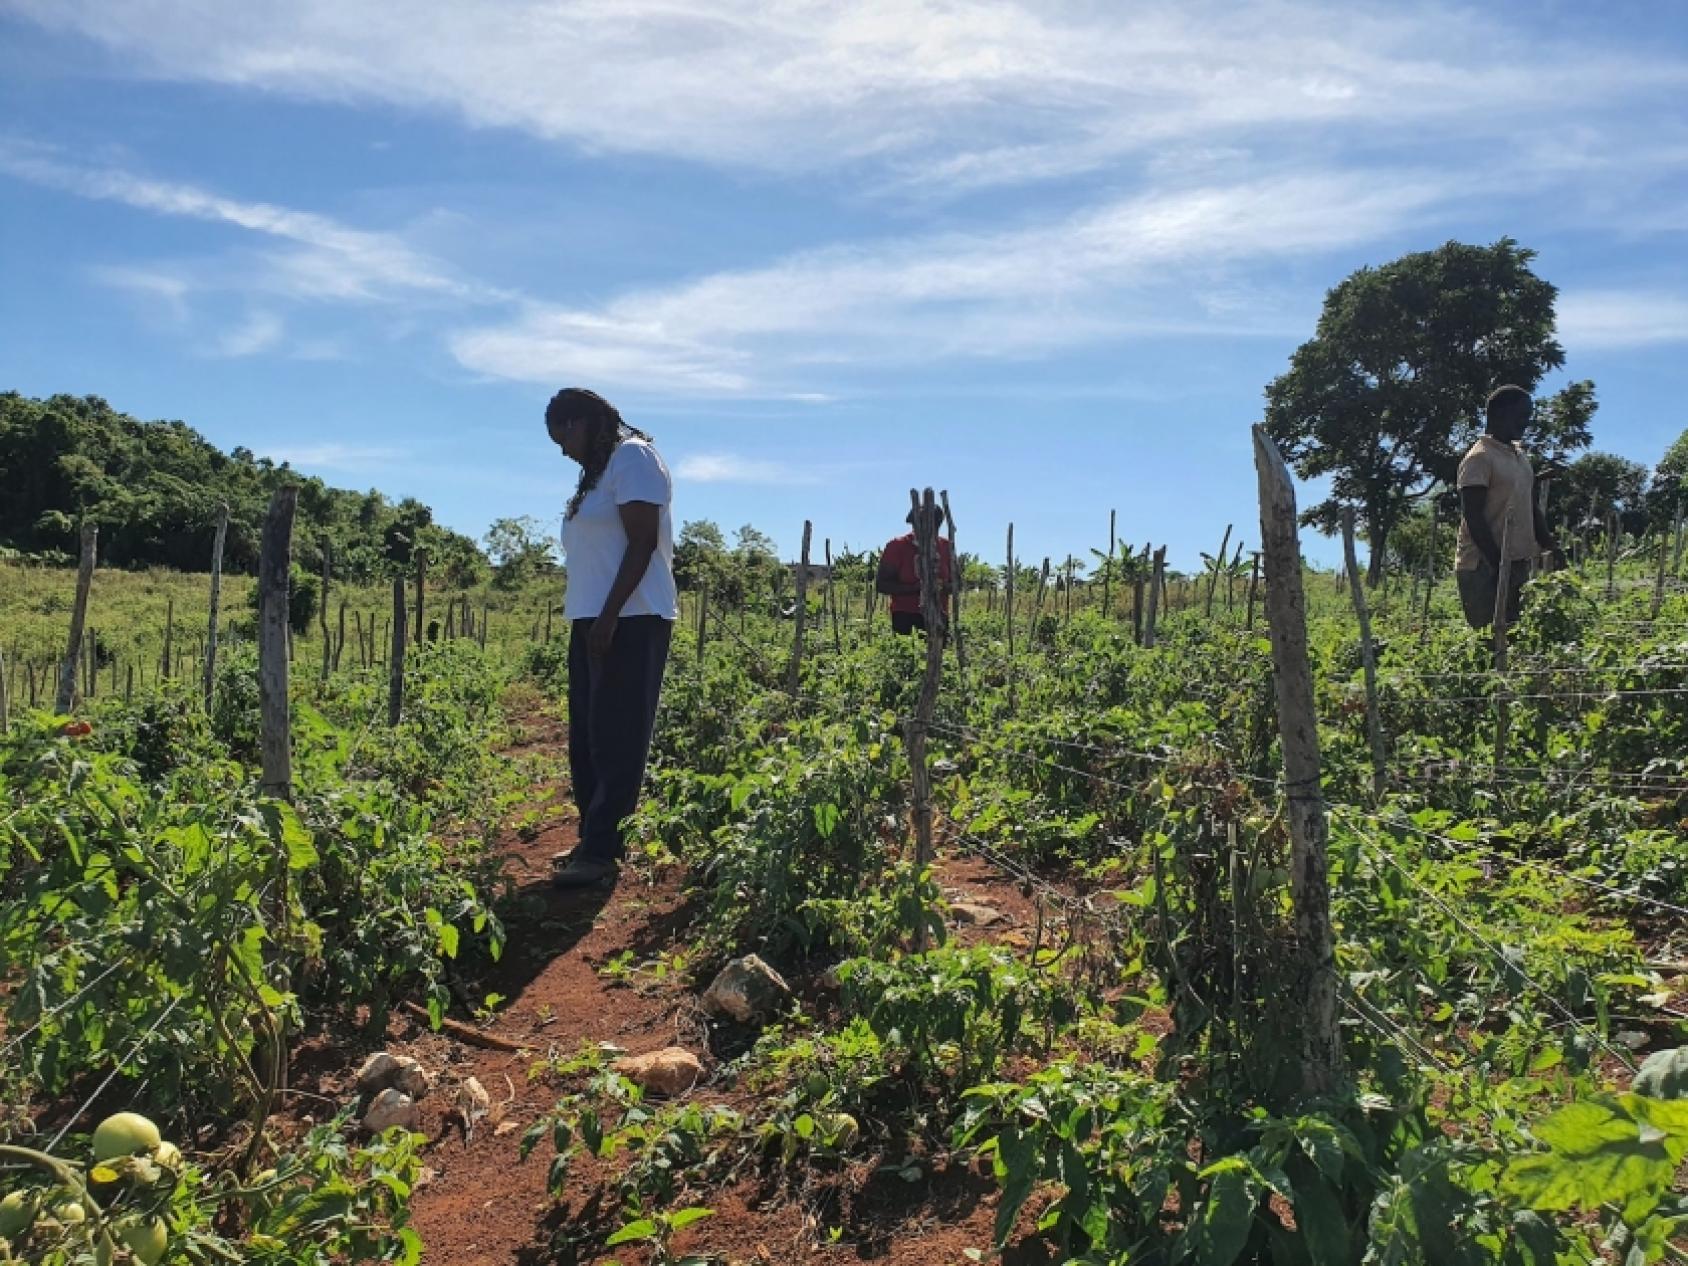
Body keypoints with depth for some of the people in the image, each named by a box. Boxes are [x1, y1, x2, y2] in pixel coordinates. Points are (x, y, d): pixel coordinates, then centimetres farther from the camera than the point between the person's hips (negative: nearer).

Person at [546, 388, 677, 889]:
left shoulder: (631, 457, -7)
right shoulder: (600, 470, 21)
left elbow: (643, 542, -16)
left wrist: (609, 617, -21)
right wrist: (593, 620, 12)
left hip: (630, 622, -10)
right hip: (594, 622, 10)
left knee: (617, 739, -8)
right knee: (589, 739, 9)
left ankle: (601, 851, -6)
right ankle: (595, 842, 15)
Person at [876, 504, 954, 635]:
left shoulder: (945, 547, 9)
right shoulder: (897, 547, 0)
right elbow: (881, 584, -4)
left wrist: (943, 587, -10)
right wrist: (916, 587, -16)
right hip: (904, 616, -3)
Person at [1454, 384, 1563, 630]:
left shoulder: (1520, 456, 17)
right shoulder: (1479, 458, -11)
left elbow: (1531, 508, 20)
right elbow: (1473, 517, -16)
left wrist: (1550, 547, 9)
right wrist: (1499, 564, -19)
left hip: (1518, 564, 9)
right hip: (1483, 567, -9)